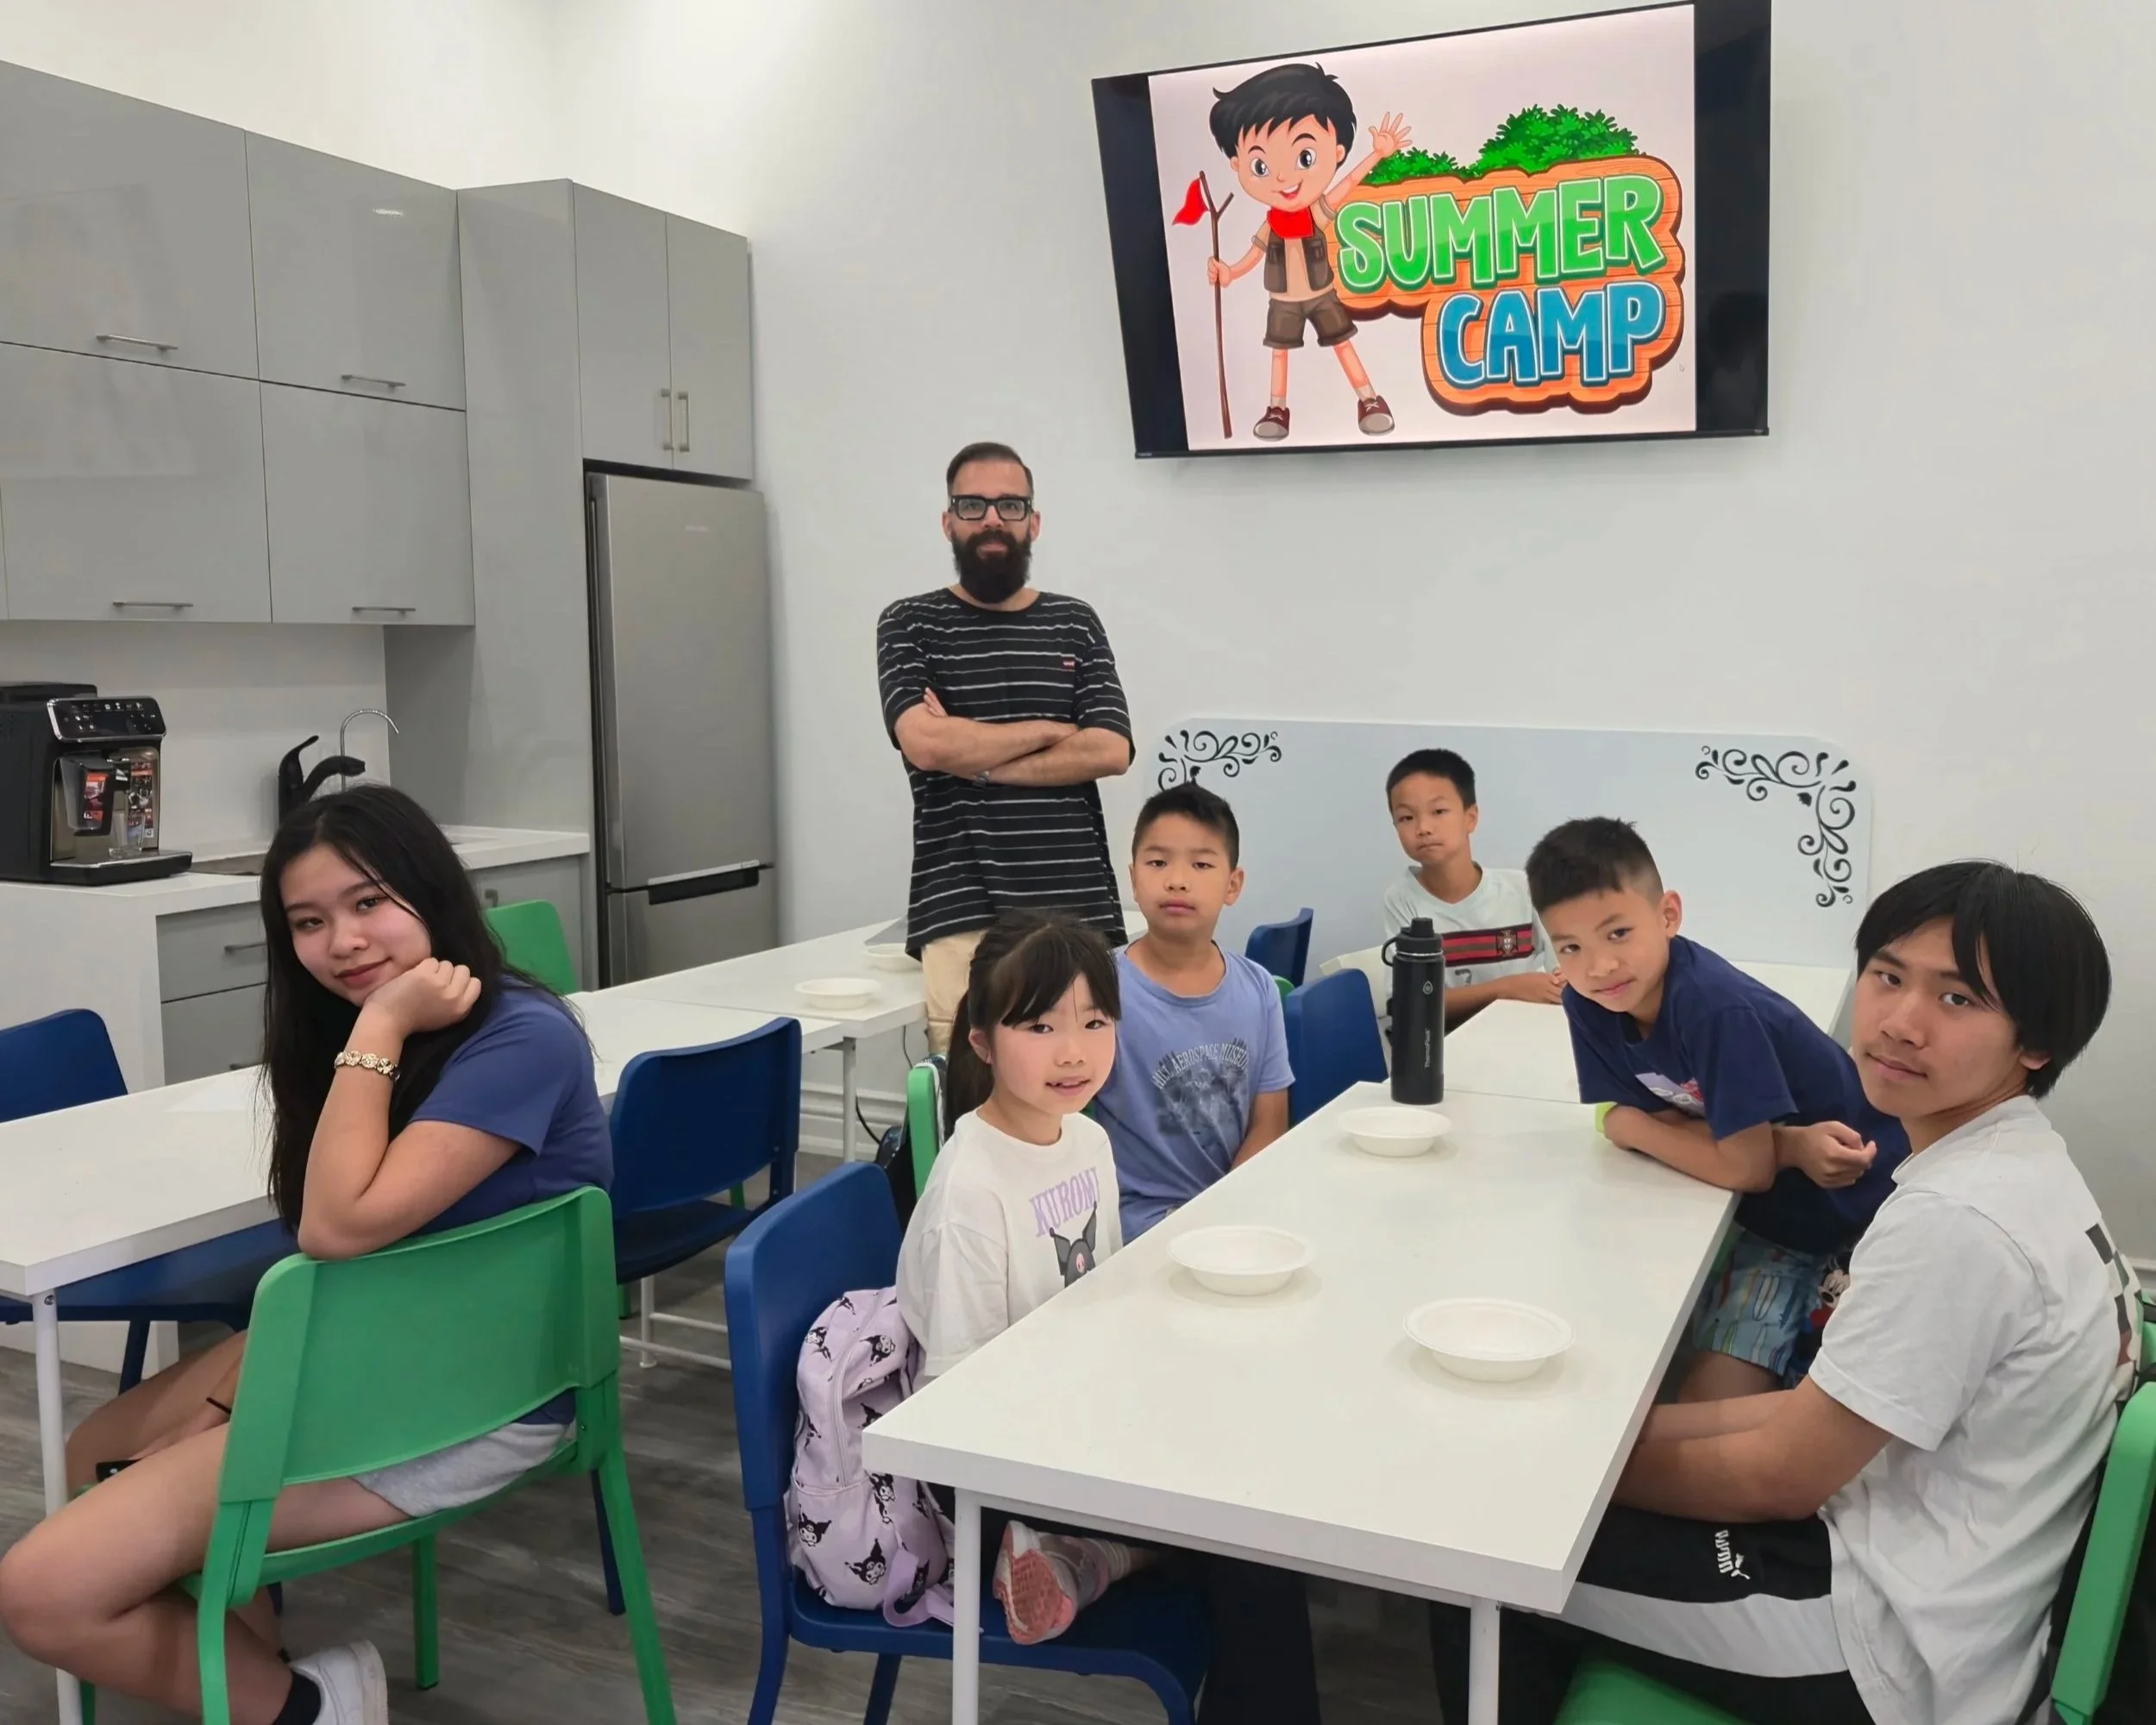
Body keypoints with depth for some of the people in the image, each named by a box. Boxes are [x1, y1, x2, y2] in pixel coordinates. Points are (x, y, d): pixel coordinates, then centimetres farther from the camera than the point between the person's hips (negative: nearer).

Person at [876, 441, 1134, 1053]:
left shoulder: (1076, 623, 12)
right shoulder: (909, 624, 6)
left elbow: (1109, 751, -1)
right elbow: (926, 743, -11)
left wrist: (975, 759, -7)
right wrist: (1046, 729, -1)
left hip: (1079, 911, 3)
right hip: (961, 915, -2)